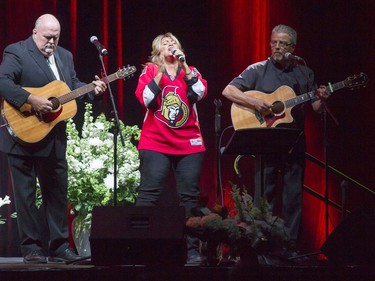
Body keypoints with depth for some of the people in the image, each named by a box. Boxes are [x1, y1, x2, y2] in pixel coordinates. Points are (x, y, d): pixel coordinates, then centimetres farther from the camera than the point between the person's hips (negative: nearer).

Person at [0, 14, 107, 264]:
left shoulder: (65, 56, 14)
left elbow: (73, 86, 17)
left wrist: (93, 89, -3)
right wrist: (31, 100, -29)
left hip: (54, 139, 7)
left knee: (58, 193, 10)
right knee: (25, 194, 0)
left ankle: (59, 247, 17)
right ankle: (32, 249, 5)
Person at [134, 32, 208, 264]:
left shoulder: (191, 71, 14)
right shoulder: (150, 71, 9)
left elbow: (200, 92, -7)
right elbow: (145, 98, -8)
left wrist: (184, 65, -11)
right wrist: (161, 72, -12)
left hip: (189, 145, 2)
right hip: (156, 144, -2)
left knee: (190, 197, 1)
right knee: (149, 195, -9)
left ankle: (192, 249, 3)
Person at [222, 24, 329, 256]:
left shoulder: (304, 73, 11)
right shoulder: (258, 70, 3)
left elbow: (315, 107, 13)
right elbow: (228, 91, -4)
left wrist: (321, 100, -10)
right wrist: (254, 102, -17)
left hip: (294, 143, 2)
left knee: (294, 196, 2)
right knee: (264, 195, -1)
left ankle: (290, 245, 7)